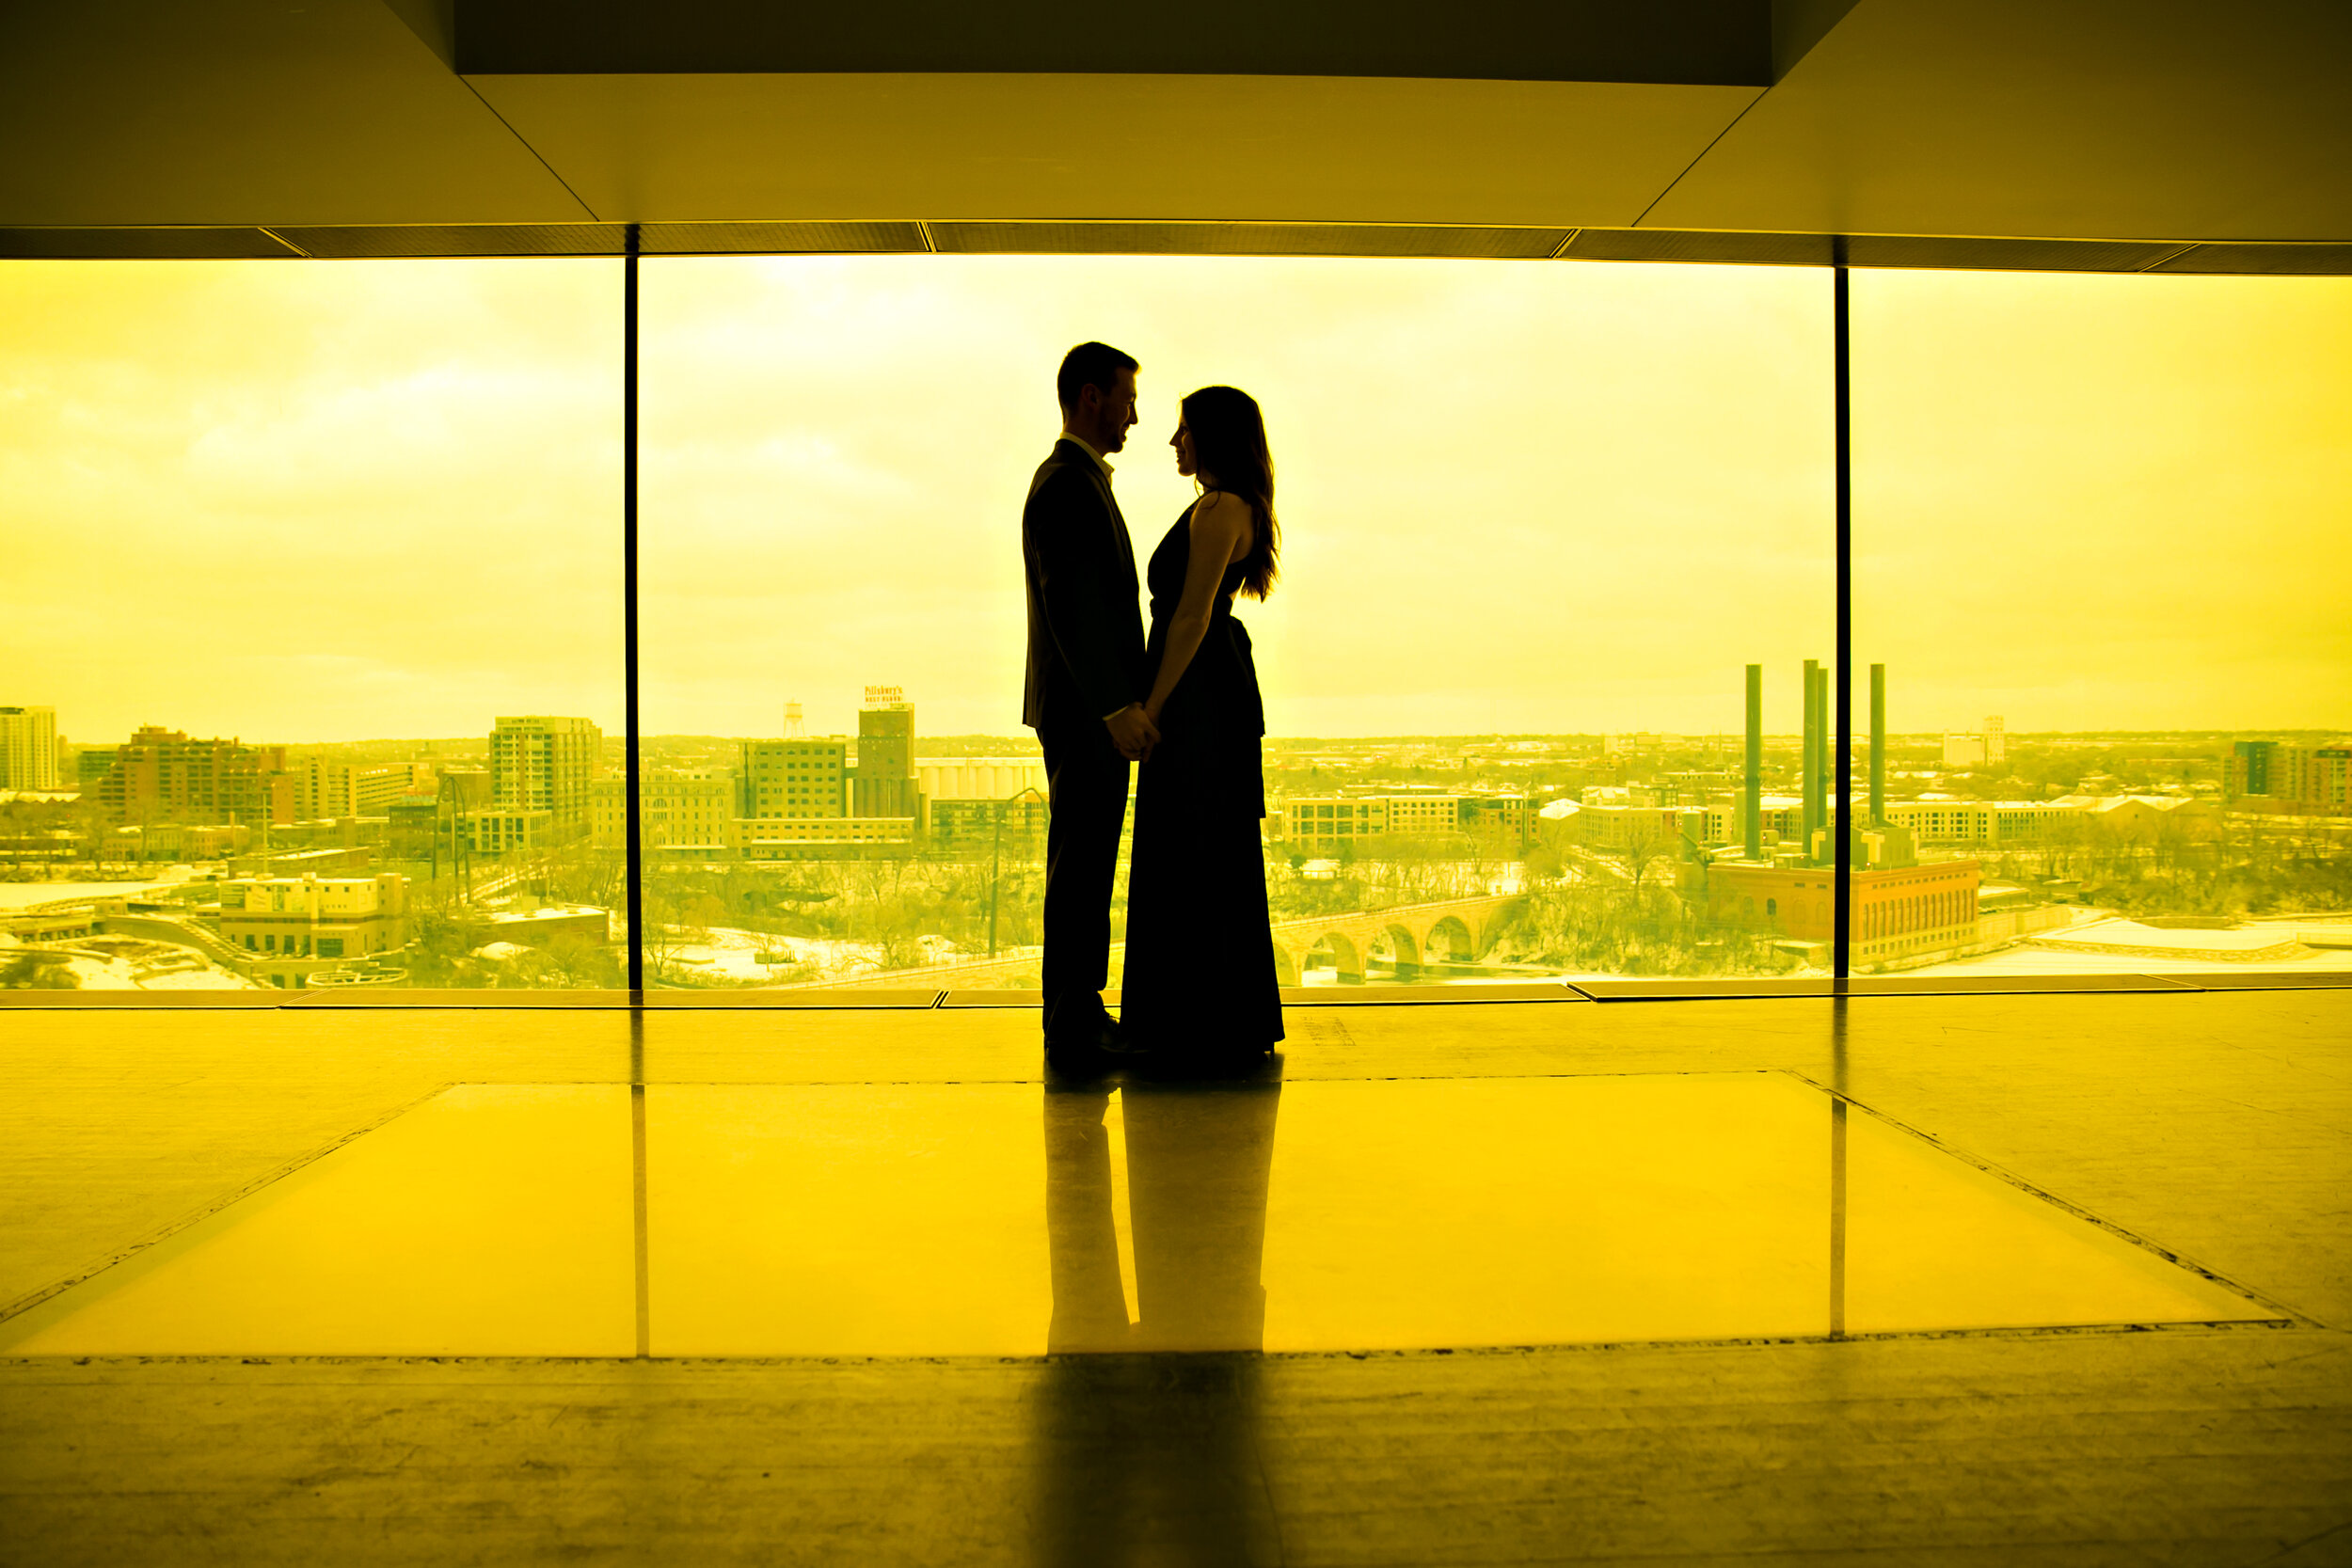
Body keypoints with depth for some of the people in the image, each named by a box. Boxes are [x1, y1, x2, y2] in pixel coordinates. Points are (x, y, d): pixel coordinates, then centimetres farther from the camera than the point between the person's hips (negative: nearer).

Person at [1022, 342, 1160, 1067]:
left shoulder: (1079, 482, 19)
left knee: (1085, 866, 14)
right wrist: (1116, 706, -27)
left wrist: (1121, 701, 22)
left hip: (1094, 710, 11)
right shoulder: (1065, 487, -15)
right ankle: (1075, 1031, 1)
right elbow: (1070, 605, -24)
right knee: (1081, 866, -6)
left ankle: (1081, 1014, 23)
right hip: (1086, 712, -11)